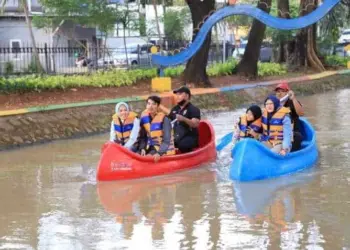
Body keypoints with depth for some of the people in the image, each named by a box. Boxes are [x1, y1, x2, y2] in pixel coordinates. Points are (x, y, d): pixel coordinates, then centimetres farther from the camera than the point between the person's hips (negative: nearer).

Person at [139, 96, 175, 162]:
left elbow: (166, 141, -22)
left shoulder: (164, 119, -17)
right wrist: (142, 148, -15)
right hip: (151, 148, 5)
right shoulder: (144, 117, 0)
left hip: (164, 149, -5)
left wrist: (159, 153, -36)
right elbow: (143, 137, 3)